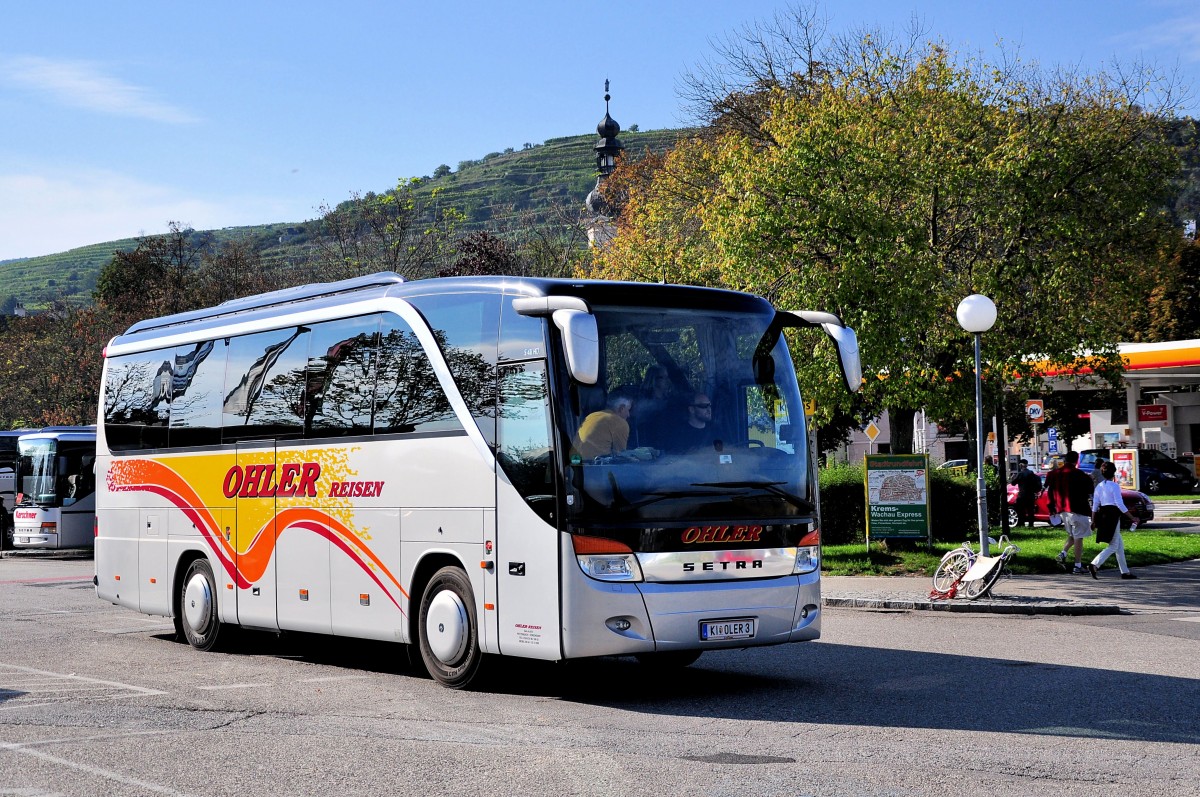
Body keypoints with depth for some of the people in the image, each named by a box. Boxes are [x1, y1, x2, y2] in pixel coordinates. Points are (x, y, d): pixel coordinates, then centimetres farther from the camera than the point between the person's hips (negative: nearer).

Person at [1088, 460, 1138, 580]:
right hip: (1113, 515, -8)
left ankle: (1125, 572, 17)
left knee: (1120, 546, 15)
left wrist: (1093, 521, 16)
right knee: (1113, 547, -5)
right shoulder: (1115, 486, -11)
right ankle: (1094, 565, -20)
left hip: (1103, 515, 8)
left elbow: (1095, 505, 10)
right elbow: (1120, 504, -14)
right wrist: (1132, 518, -9)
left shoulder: (1099, 486, 9)